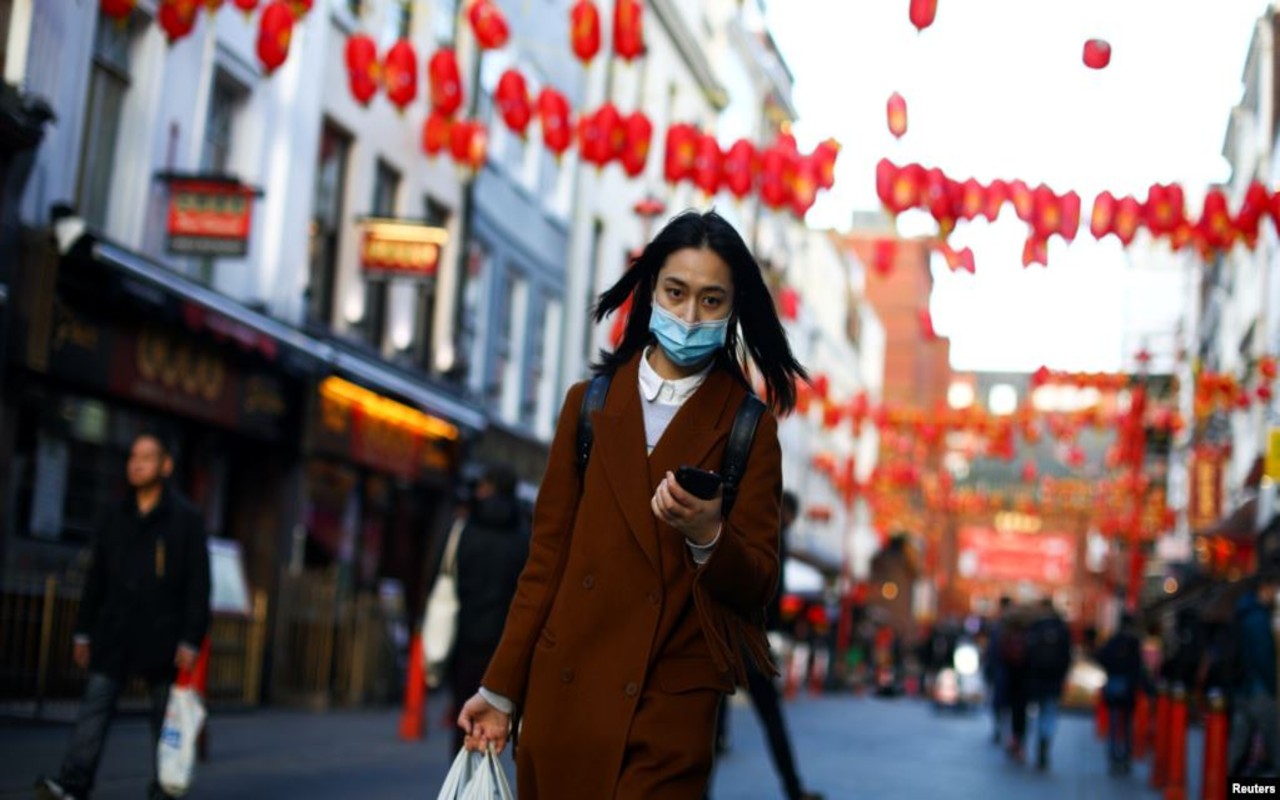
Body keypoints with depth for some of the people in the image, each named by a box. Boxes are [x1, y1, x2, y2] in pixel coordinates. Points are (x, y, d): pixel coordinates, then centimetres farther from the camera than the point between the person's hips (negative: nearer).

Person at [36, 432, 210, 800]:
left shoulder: (186, 518, -1)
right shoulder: (116, 521, 13)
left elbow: (199, 583, -6)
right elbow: (96, 580, 16)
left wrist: (191, 640, -12)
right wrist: (84, 632, 12)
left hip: (162, 637, -4)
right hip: (114, 635, 4)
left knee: (165, 714, 4)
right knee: (95, 704, -7)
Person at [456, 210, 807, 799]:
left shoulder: (749, 426, 3)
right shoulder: (589, 403, 9)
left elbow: (758, 583, 0)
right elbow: (548, 557, 9)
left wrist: (706, 534, -21)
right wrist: (501, 688, 7)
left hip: (672, 706, -2)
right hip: (564, 694, 2)